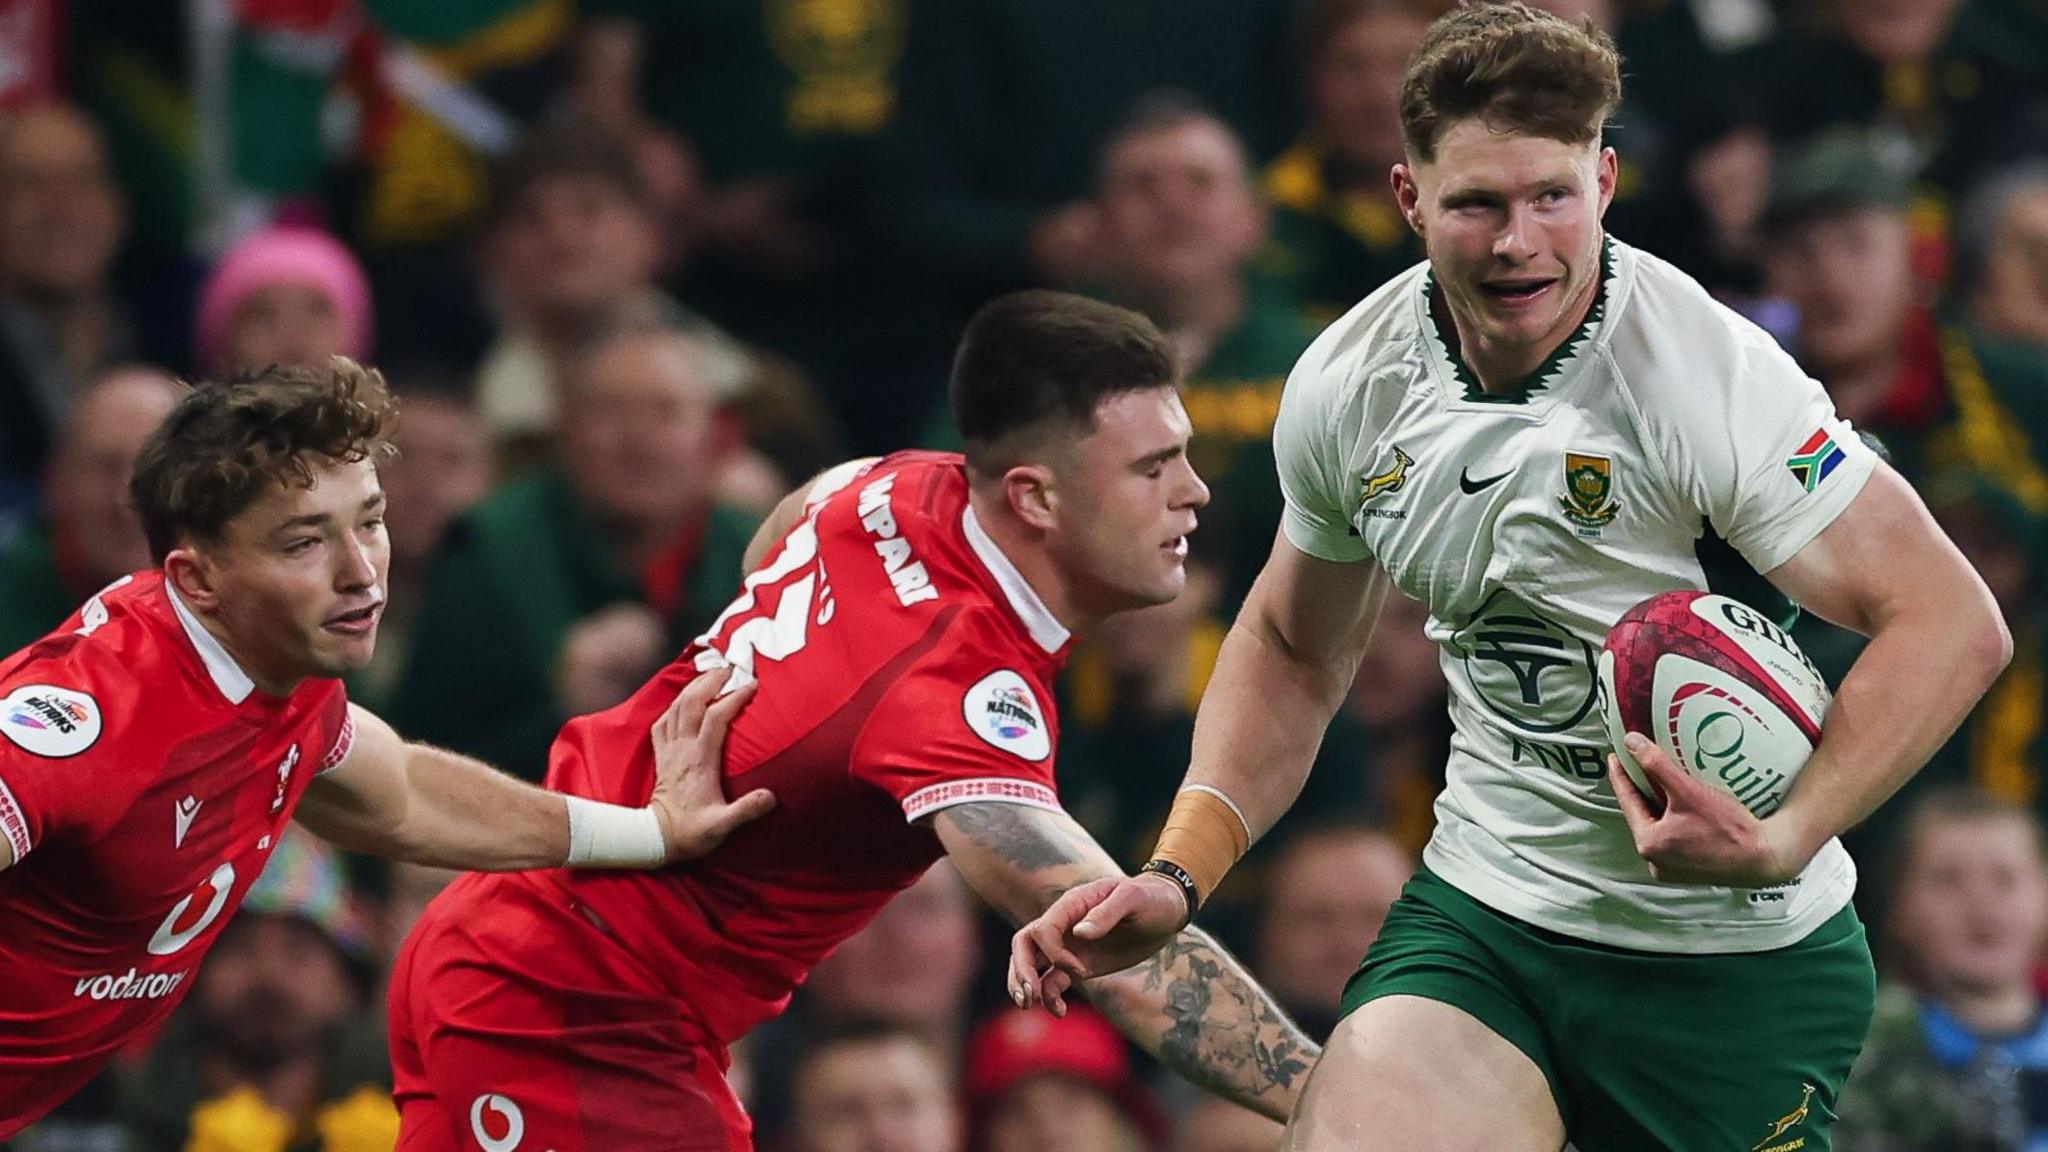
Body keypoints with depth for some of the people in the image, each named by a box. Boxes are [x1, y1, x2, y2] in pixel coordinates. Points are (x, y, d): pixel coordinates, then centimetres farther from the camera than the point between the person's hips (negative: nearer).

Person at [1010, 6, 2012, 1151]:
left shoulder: (1708, 377, -20)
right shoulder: (1346, 386, -2)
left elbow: (1953, 622, -20)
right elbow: (1293, 653, 16)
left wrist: (1780, 843, -32)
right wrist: (1174, 879, 4)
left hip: (1733, 959, -3)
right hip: (1482, 917, 3)